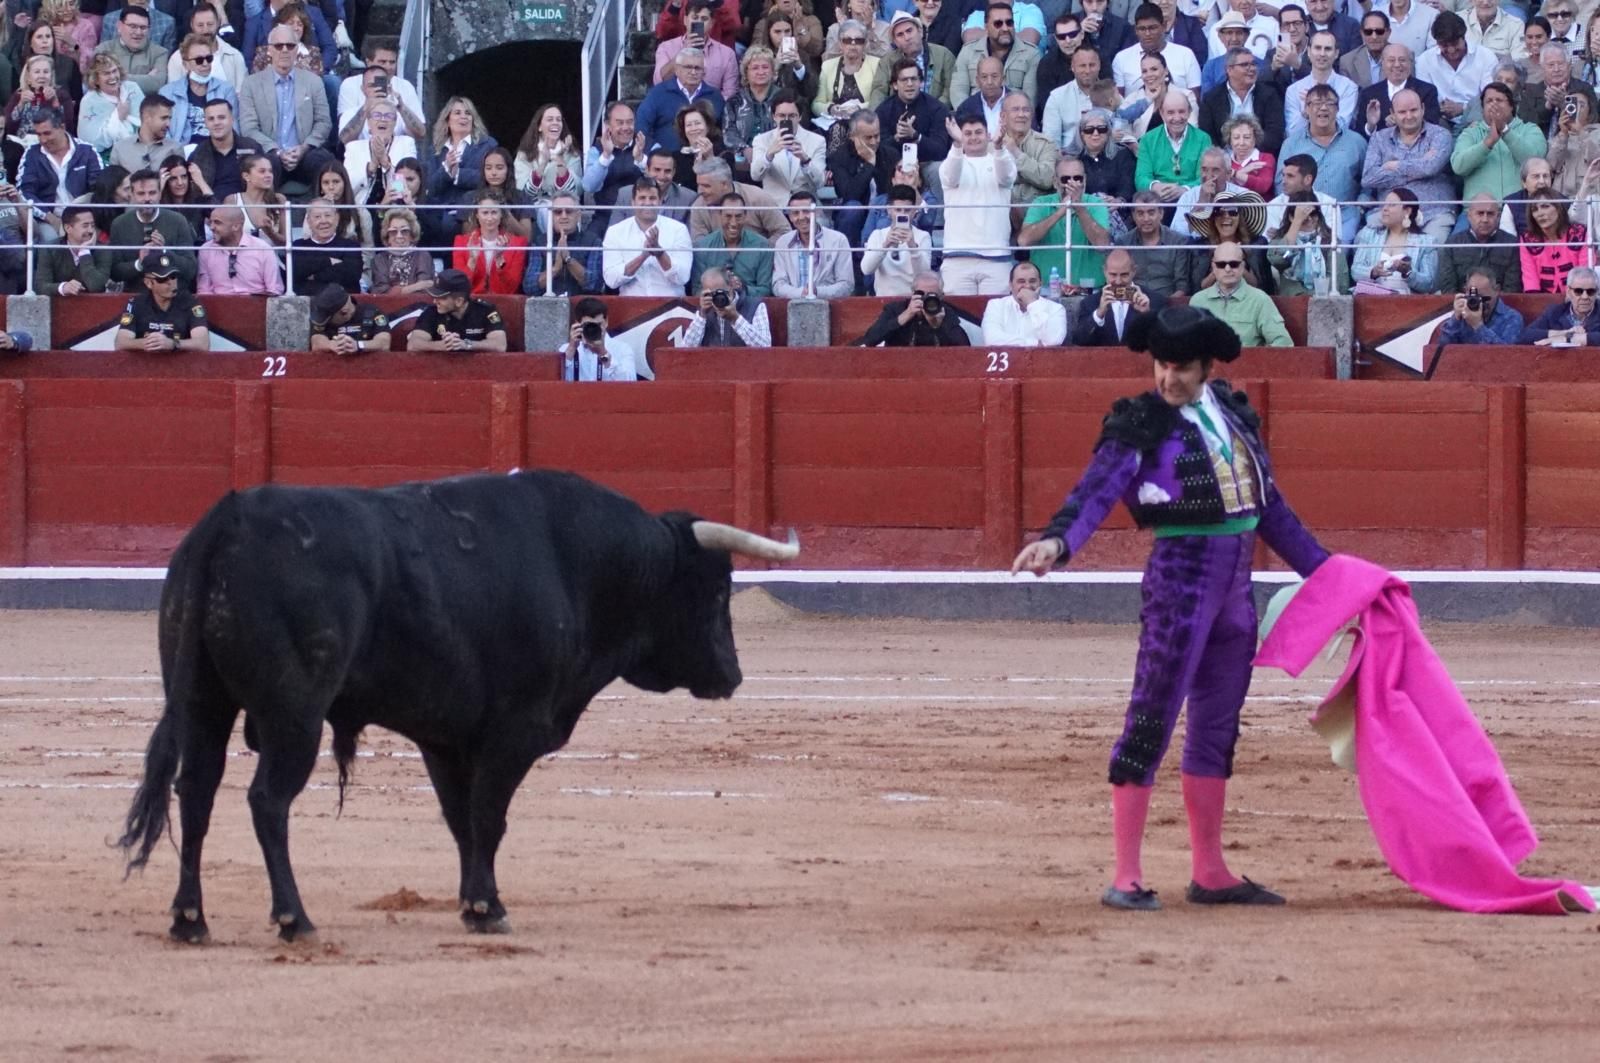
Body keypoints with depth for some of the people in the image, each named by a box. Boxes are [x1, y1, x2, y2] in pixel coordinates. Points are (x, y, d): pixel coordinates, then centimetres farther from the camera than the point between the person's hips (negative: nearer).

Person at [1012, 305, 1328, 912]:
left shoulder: (1234, 415, 12)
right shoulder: (1141, 425, -7)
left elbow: (1270, 506, 20)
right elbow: (1098, 490, -21)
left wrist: (1324, 571, 22)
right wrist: (1058, 540, -40)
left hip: (1236, 586, 7)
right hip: (1179, 579, -7)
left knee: (1217, 727, 13)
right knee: (1152, 721, -8)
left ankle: (1210, 874, 21)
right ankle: (1126, 878, -8)